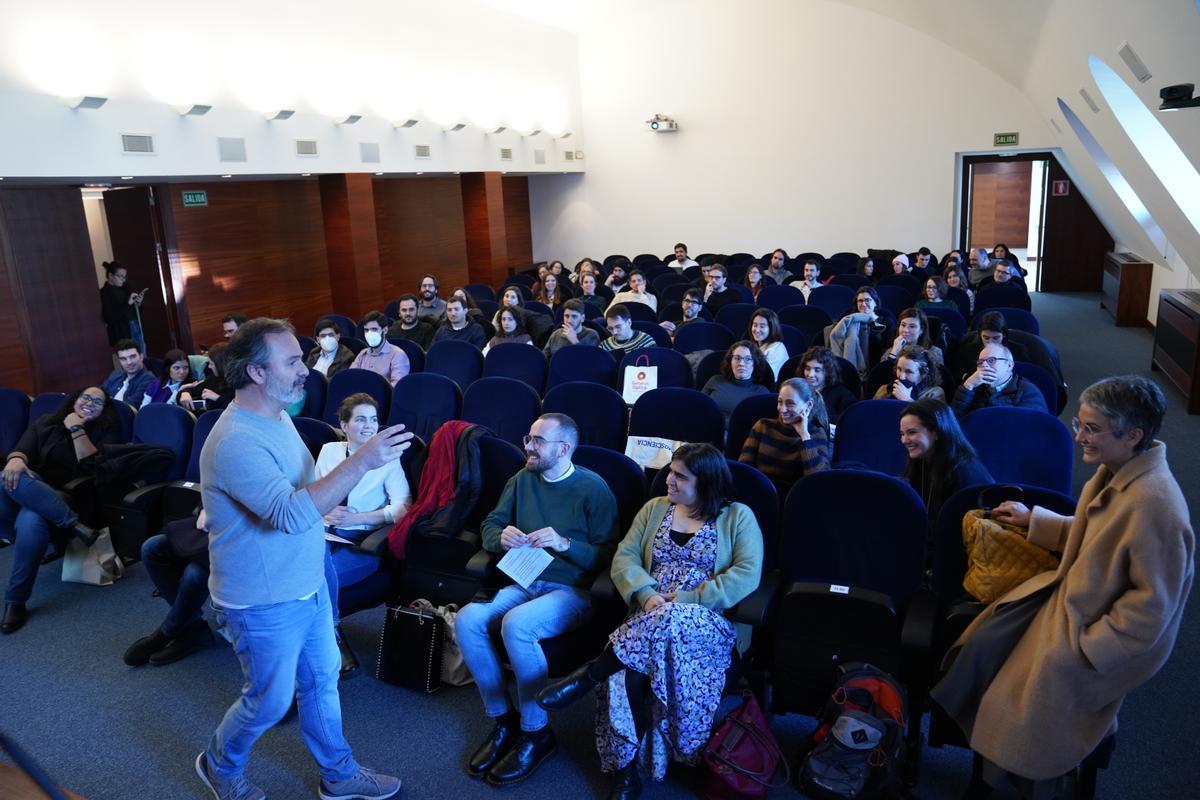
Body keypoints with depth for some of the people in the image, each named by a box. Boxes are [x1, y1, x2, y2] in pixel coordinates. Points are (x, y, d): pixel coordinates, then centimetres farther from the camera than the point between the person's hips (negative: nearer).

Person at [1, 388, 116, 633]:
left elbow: (93, 467, -7)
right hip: (31, 493, 3)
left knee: (31, 521, -37)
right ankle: (74, 524, -35)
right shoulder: (47, 423, 17)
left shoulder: (106, 433, 10)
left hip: (66, 498, -3)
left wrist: (76, 429, -9)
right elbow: (24, 447, -1)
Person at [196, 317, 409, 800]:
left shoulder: (277, 416, 3)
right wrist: (361, 462, -41)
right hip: (264, 602, -8)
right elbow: (292, 513, -39)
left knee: (322, 681, 20)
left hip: (307, 585, 8)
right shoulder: (236, 442, -29)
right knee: (270, 700, 12)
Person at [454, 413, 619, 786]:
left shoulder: (592, 488, -8)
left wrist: (564, 544, -23)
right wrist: (501, 537, -9)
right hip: (524, 582, 6)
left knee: (517, 625, -34)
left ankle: (536, 732, -12)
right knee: (467, 620, -21)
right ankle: (502, 719, -2)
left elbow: (608, 556, -9)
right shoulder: (522, 479, 10)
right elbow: (490, 524, 14)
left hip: (572, 591, -6)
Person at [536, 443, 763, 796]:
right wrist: (647, 596, -15)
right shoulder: (655, 508, 16)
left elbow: (747, 575, -9)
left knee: (668, 624, -39)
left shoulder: (737, 517, 4)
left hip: (707, 622, -3)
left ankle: (590, 674, -24)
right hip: (649, 616, 3)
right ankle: (625, 772, -18)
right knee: (630, 668, -30)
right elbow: (624, 557, 6)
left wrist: (687, 600, -17)